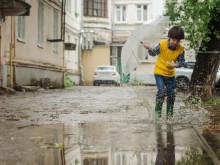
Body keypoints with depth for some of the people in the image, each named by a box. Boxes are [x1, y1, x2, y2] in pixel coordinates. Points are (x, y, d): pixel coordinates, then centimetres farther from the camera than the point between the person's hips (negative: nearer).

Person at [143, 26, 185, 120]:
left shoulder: (181, 49, -13)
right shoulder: (162, 44, -19)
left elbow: (182, 61, -8)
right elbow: (154, 53, -5)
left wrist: (176, 64, -28)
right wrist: (149, 48, -25)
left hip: (171, 74, 3)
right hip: (159, 72, -3)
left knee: (171, 94, 5)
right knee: (162, 91, -18)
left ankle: (169, 115, 22)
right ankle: (157, 111, 1)